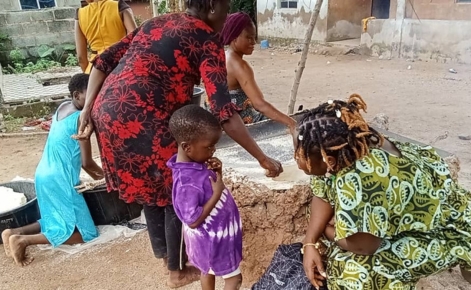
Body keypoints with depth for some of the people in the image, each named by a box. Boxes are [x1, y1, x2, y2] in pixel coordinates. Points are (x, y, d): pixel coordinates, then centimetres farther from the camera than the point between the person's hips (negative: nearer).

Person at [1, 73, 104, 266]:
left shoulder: (62, 108, 9)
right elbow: (87, 162, -14)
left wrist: (92, 174, 18)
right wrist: (102, 173, 7)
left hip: (44, 176, 9)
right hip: (60, 181, -9)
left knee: (56, 222, 26)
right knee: (85, 233, -2)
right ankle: (24, 240, -10)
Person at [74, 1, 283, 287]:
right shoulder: (207, 39, -4)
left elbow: (104, 61, 14)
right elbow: (223, 110, -15)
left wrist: (88, 109, 12)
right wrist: (262, 158, -10)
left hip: (106, 112, 9)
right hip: (143, 123, -8)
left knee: (149, 187, 27)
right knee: (176, 195, 13)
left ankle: (162, 251, 48)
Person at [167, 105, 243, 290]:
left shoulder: (195, 162, -9)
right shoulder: (186, 183, -36)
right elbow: (193, 221, -29)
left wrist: (217, 173, -13)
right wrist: (217, 193, -29)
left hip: (214, 234, 8)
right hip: (212, 239, -8)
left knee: (208, 271, 28)